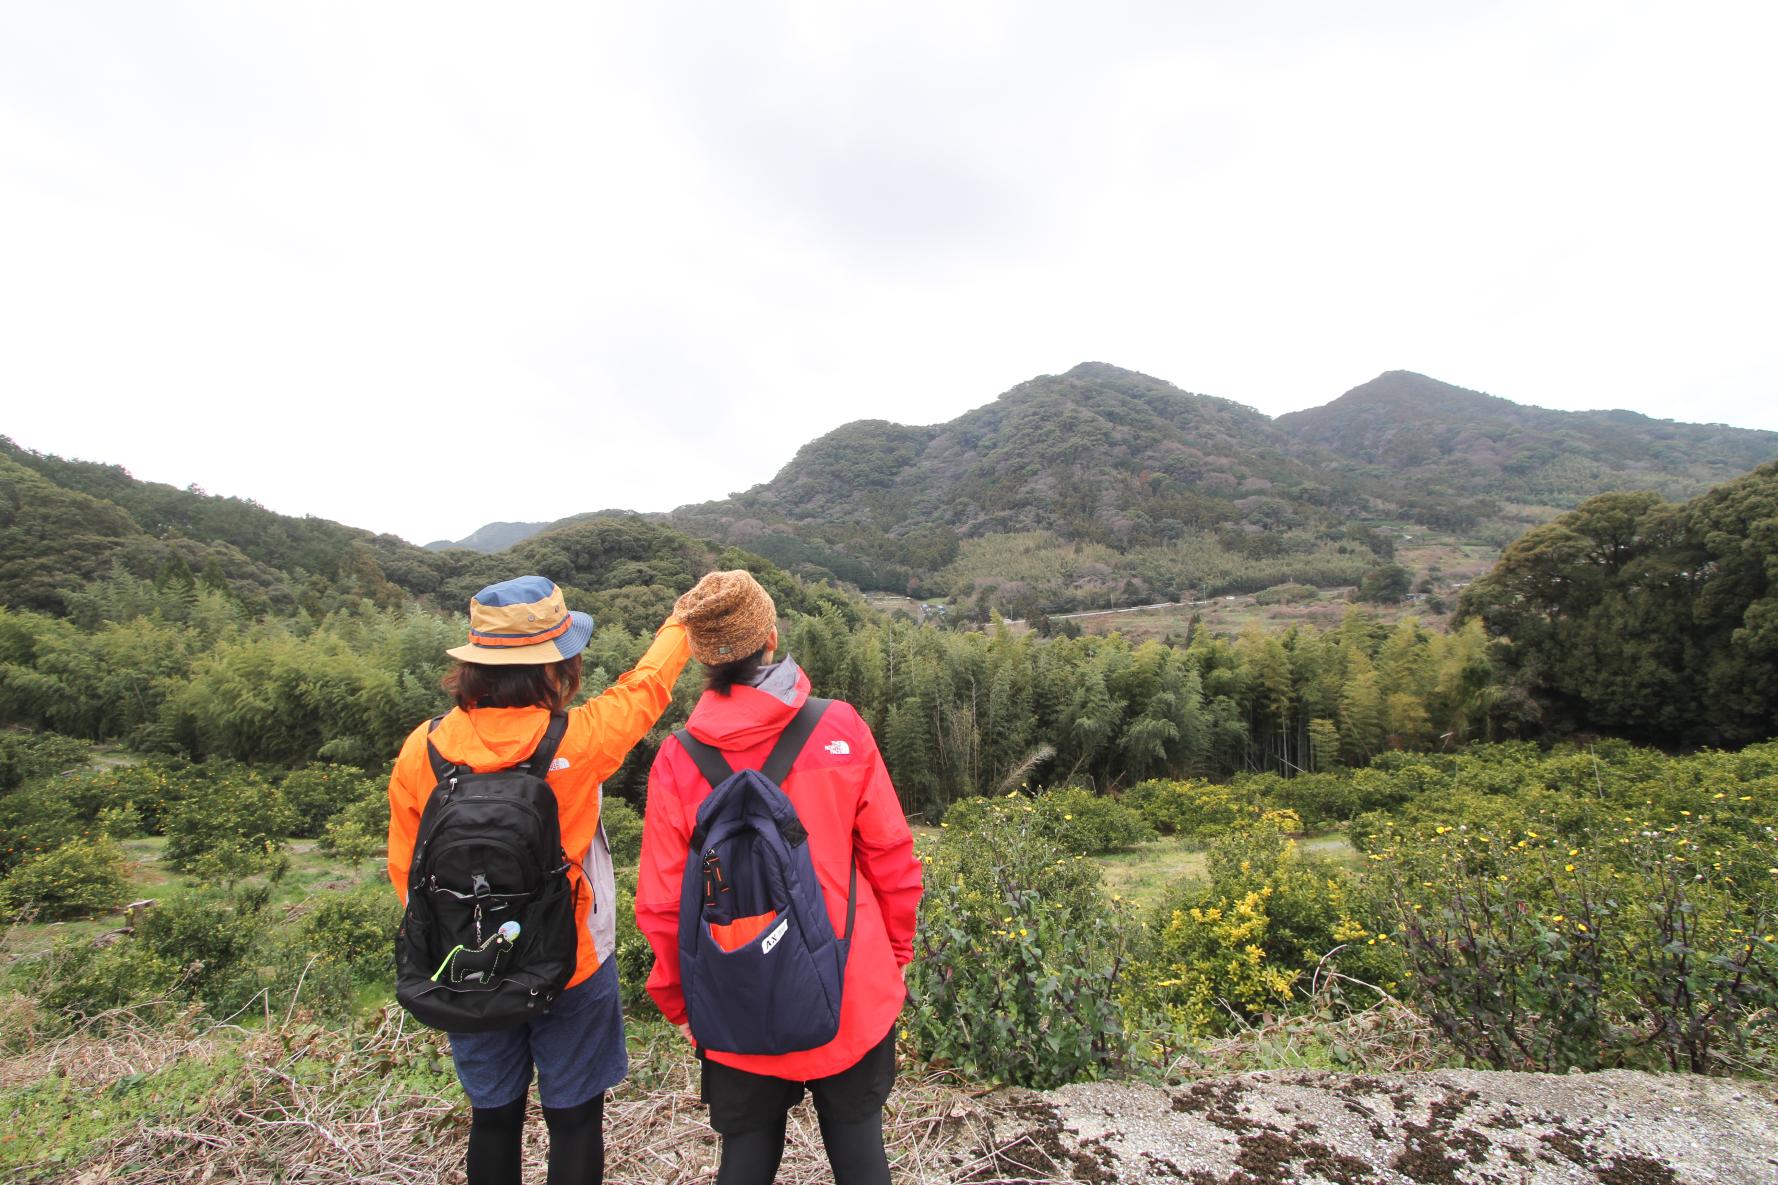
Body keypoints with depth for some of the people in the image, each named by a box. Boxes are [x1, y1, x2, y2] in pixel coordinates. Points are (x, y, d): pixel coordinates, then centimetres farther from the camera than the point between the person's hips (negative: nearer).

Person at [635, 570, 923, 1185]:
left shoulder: (677, 759, -13)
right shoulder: (840, 729, -14)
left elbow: (662, 903, -6)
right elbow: (891, 857, -7)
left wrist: (676, 999, 10)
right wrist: (896, 954, 9)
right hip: (854, 996, 0)